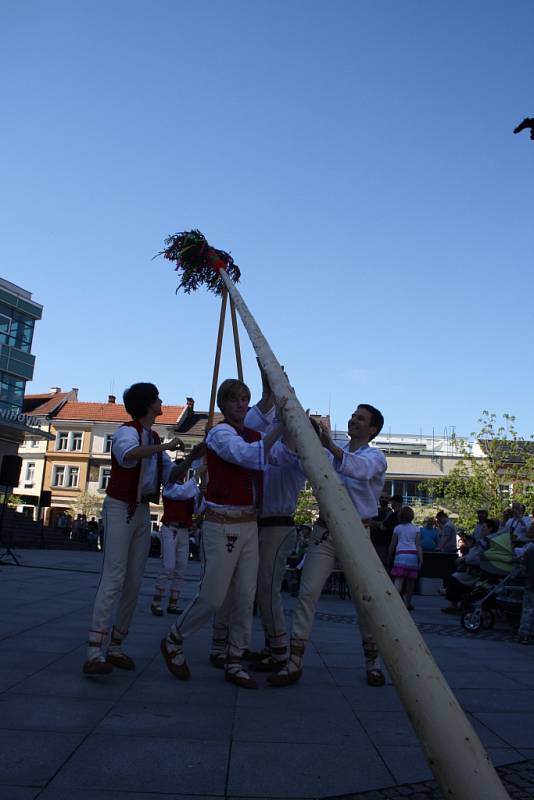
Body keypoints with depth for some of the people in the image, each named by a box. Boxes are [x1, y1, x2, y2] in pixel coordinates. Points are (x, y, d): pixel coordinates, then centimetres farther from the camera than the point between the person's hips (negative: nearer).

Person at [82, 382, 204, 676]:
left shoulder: (154, 439, 15)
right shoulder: (128, 431, -11)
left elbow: (170, 475, 13)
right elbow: (128, 454, -36)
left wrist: (191, 458, -2)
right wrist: (165, 446, -28)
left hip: (142, 512, 8)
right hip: (120, 508, -8)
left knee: (134, 581, 5)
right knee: (113, 578, -15)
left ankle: (115, 647, 13)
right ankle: (94, 653, -14)